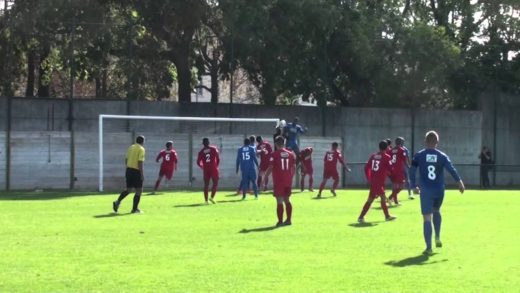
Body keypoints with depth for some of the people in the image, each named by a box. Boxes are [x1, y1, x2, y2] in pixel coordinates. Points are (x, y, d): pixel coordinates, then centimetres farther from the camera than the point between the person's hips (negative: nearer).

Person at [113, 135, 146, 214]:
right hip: (136, 171, -7)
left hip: (129, 170, 7)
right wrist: (142, 174, -15)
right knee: (139, 190, 4)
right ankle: (135, 209, 5)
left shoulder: (131, 147, 11)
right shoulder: (141, 149, -11)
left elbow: (126, 160, 15)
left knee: (128, 189, 16)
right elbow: (140, 162, -17)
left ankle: (117, 202, 0)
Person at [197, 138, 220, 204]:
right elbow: (218, 158, -4)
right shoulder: (214, 149, -2)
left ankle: (206, 200, 4)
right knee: (215, 183, 7)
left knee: (206, 184, 8)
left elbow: (198, 162, 0)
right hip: (214, 169, -2)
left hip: (206, 170, 2)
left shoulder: (201, 152, 3)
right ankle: (212, 197, -9)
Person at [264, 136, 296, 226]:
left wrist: (264, 179, -3)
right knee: (287, 200, 17)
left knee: (279, 201, -3)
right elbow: (294, 167, 8)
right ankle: (289, 220, 19)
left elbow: (270, 168, -11)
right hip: (288, 181, 5)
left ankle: (280, 221, -4)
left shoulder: (274, 154, -9)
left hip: (278, 181, -5)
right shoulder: (291, 154, 6)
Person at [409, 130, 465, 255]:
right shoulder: (442, 156, 1)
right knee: (436, 211, 29)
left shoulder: (418, 156, 0)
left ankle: (428, 247, -6)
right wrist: (459, 181, -12)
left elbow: (412, 171, 1)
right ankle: (437, 238, 21)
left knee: (427, 218, -1)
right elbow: (451, 168, -11)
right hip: (439, 190, 2)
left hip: (425, 190, -2)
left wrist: (414, 186, 12)